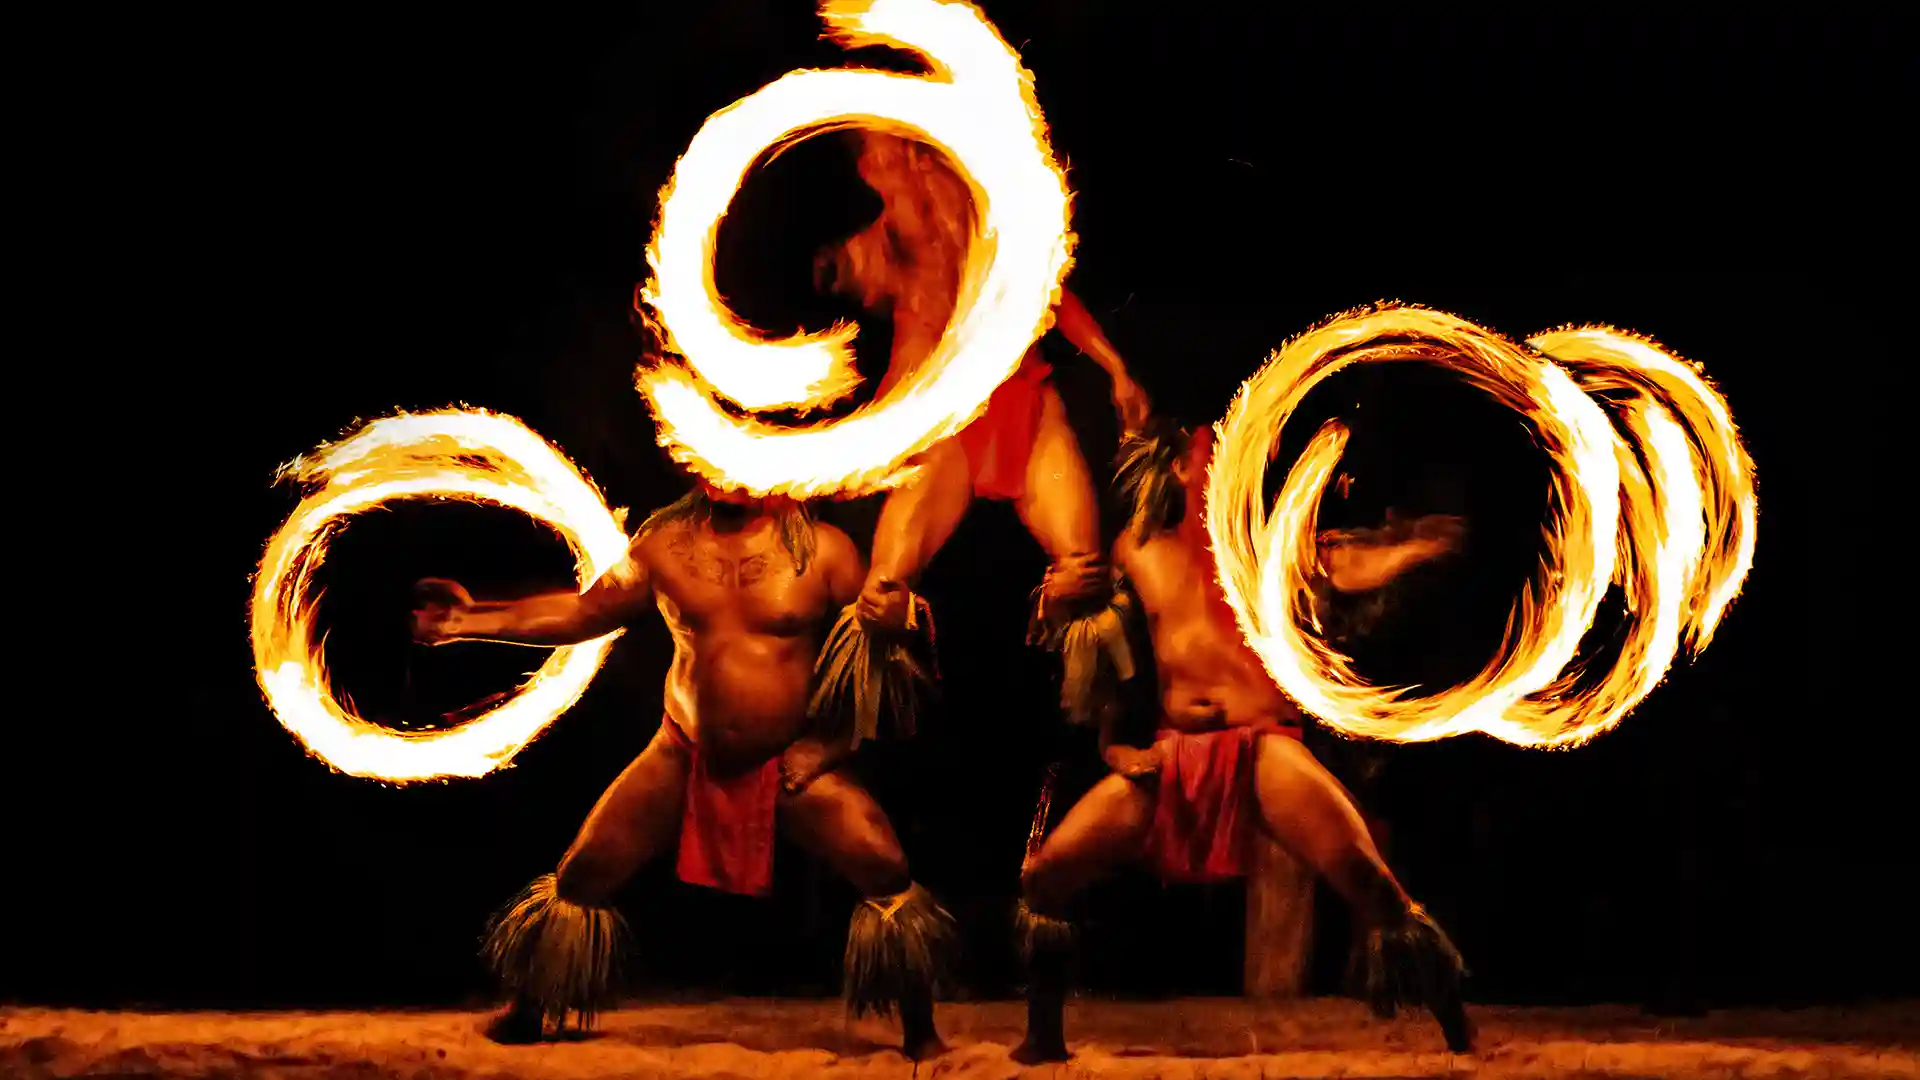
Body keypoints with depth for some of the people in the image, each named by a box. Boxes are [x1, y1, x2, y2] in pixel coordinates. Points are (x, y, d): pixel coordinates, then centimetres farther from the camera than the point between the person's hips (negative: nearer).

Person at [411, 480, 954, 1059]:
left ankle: (920, 1032, -2)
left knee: (887, 872, -20)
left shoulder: (823, 549, -10)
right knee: (583, 873, -3)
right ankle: (528, 1016, 21)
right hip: (684, 758, 3)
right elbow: (584, 611, 8)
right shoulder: (664, 542, -1)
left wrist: (835, 740, -14)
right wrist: (473, 619, 1)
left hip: (790, 763, -2)